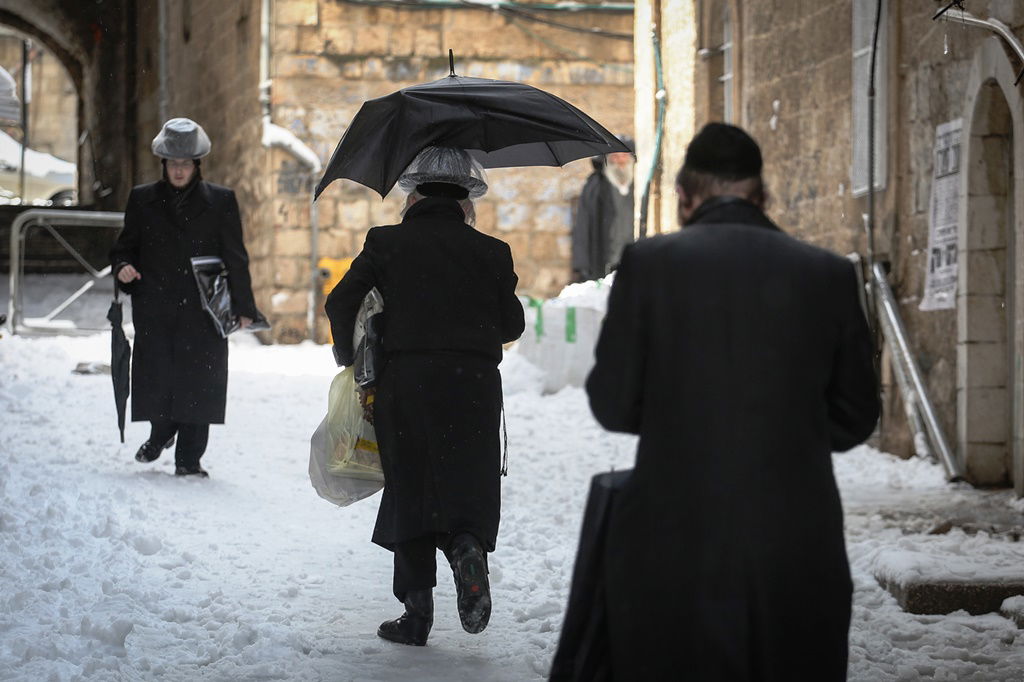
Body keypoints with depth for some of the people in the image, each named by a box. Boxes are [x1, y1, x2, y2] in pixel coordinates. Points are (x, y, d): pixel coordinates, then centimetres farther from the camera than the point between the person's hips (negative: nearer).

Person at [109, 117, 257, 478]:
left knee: (198, 380, -3)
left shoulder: (220, 201, 6)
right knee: (157, 377, -3)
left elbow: (236, 258, 6)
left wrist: (243, 307, 2)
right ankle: (161, 434, 26)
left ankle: (189, 458, 7)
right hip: (155, 309, 1)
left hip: (202, 310, -1)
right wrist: (123, 267, -6)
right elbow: (125, 246, 17)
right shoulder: (142, 199, 10)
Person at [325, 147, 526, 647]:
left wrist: (349, 356, 14)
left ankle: (417, 612, 7)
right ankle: (467, 549, -28)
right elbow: (512, 324, 9)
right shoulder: (491, 252, 7)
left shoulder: (386, 243, 5)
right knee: (469, 487, 6)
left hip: (405, 383, 0)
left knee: (409, 491, 8)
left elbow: (341, 302, -1)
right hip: (474, 383, 0)